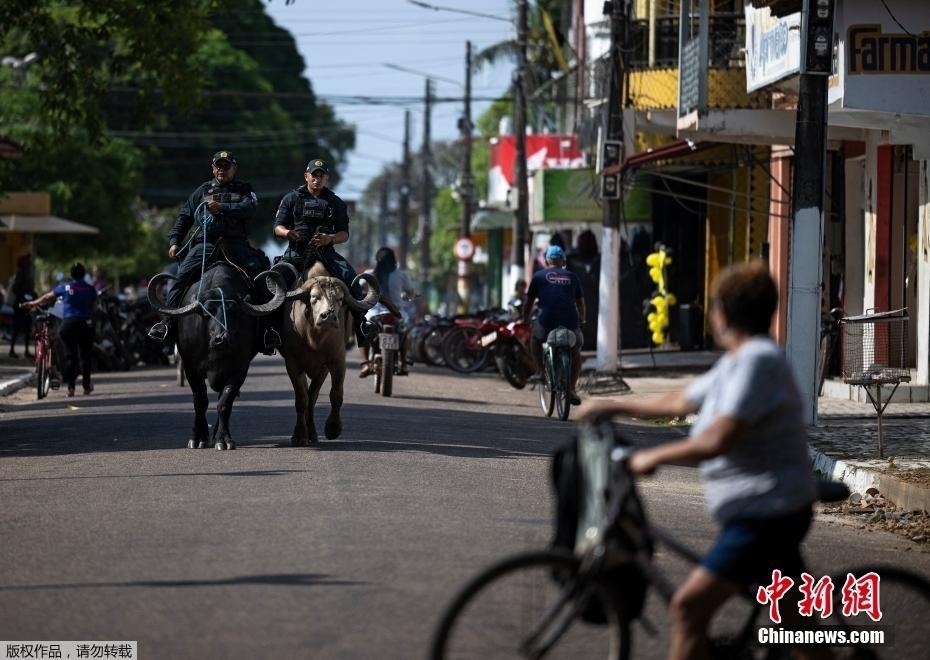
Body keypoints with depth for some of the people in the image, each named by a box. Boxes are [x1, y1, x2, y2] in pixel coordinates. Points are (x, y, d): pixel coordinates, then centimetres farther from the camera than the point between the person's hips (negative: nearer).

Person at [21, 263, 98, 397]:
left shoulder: (64, 287, 2)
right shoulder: (90, 289, 1)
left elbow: (47, 297, 12)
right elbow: (94, 307, 3)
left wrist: (32, 304, 24)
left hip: (68, 323, 0)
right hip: (86, 323, 0)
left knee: (70, 356, 2)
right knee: (85, 355, 10)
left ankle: (70, 387, -6)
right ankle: (87, 386, 14)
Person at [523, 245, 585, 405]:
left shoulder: (539, 276, 14)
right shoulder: (572, 277, 19)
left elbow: (529, 302, 18)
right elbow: (580, 302, 27)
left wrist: (525, 321, 34)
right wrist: (582, 320, 45)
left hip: (547, 321, -1)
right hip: (570, 323, 1)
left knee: (535, 339, 31)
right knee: (576, 353, 24)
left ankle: (541, 370, 17)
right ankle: (572, 389, 12)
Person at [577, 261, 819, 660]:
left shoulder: (758, 360, -19)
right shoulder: (735, 362, 13)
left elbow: (717, 440, -27)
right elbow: (681, 402, 27)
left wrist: (655, 457, -16)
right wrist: (614, 406, 29)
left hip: (767, 513, -11)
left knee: (689, 607, -16)